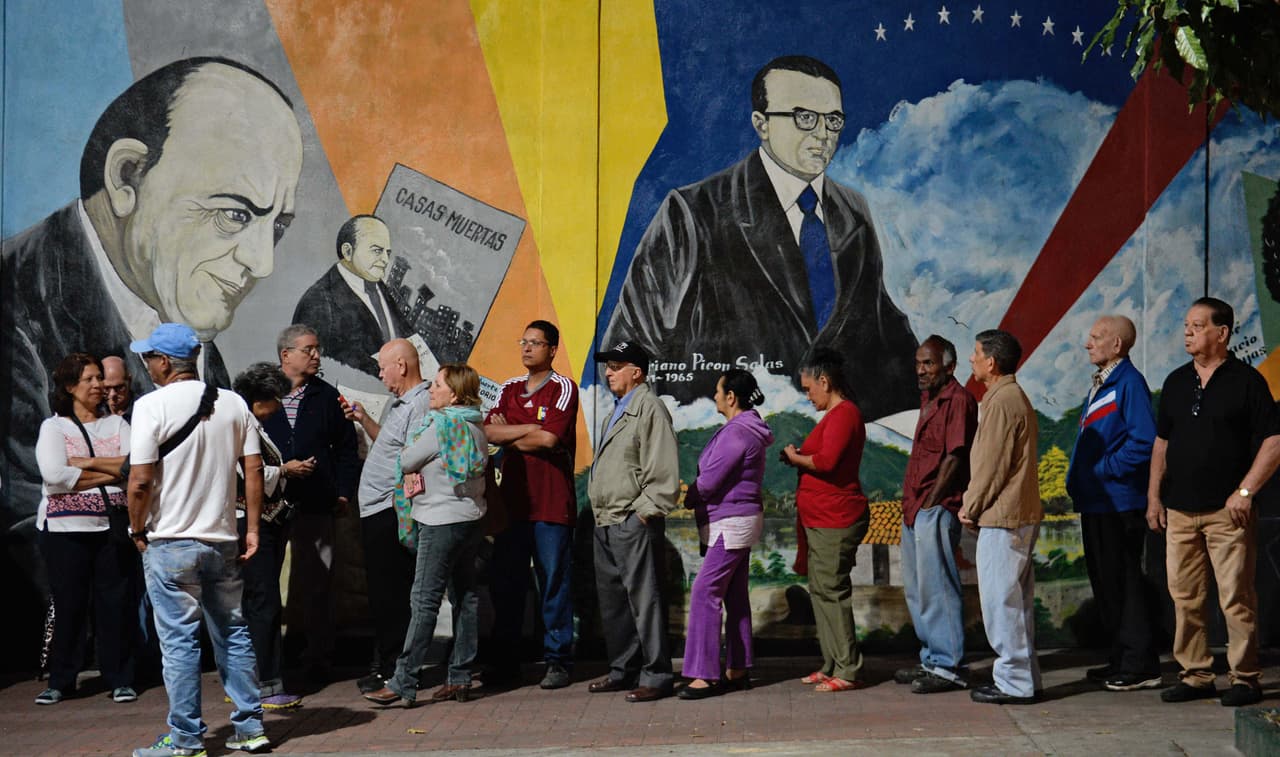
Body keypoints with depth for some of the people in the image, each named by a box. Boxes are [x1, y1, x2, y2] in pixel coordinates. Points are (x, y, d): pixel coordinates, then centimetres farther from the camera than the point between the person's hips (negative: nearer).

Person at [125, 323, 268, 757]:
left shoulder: (152, 405, -11)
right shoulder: (233, 404, 4)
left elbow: (140, 480, -15)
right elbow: (254, 469, 3)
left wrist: (137, 530, -1)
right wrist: (252, 529, 8)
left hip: (170, 542, -5)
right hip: (223, 540, 5)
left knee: (179, 641, 1)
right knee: (232, 635, 14)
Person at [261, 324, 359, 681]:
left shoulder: (327, 396, 10)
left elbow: (346, 448, 12)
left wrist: (344, 492, 4)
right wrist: (282, 468, -7)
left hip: (315, 505, 1)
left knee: (316, 585, 2)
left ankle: (317, 659, 8)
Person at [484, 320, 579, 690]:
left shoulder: (563, 388, -2)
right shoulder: (509, 389, 15)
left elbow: (549, 439, -15)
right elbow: (488, 432, 1)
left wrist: (507, 435, -3)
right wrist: (528, 429, -11)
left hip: (552, 503, -5)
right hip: (512, 500, 6)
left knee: (555, 583, 0)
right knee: (504, 583, 8)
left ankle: (558, 660, 8)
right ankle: (505, 661, 17)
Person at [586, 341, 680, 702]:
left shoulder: (649, 407, -9)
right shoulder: (619, 410, 21)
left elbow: (664, 469, -16)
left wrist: (646, 511, -18)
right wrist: (600, 514, 19)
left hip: (634, 522, -10)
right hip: (607, 522, 10)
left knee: (643, 598, -7)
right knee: (611, 600, 14)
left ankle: (655, 675, -2)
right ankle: (623, 670, 23)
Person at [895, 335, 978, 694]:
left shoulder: (957, 399, -11)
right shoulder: (929, 399, 18)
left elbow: (955, 456, -17)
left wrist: (930, 503, -17)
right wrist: (911, 503, 14)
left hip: (937, 509, -10)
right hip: (915, 509, 10)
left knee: (937, 587, -7)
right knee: (916, 589, 15)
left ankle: (949, 667, -2)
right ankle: (931, 660, 24)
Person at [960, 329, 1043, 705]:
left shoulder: (1002, 402, -16)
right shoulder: (1015, 397, 17)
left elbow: (992, 465, -18)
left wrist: (971, 507, -7)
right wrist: (975, 505, 17)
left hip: (1003, 517, -11)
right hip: (1022, 513, 11)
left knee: (1002, 600, -5)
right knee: (1016, 599, 14)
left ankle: (1014, 683, -1)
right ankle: (1024, 678, 20)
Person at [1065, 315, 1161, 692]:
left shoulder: (1129, 382, -13)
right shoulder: (1100, 384, 16)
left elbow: (1144, 440, -23)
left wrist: (1106, 470, -18)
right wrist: (1079, 479, 13)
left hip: (1119, 502, -10)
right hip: (1095, 501, 10)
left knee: (1123, 580, -5)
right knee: (1104, 580, 14)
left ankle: (1141, 666, 1)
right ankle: (1121, 658, 23)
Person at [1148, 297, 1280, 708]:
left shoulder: (1246, 380, -3)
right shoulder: (1176, 382, 13)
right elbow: (1162, 442, 18)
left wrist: (1245, 491, -13)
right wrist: (1154, 496, 11)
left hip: (1227, 511, -5)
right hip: (1179, 510, 6)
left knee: (1236, 598, -4)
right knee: (1185, 597, 7)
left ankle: (1245, 678, 6)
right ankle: (1194, 675, 16)